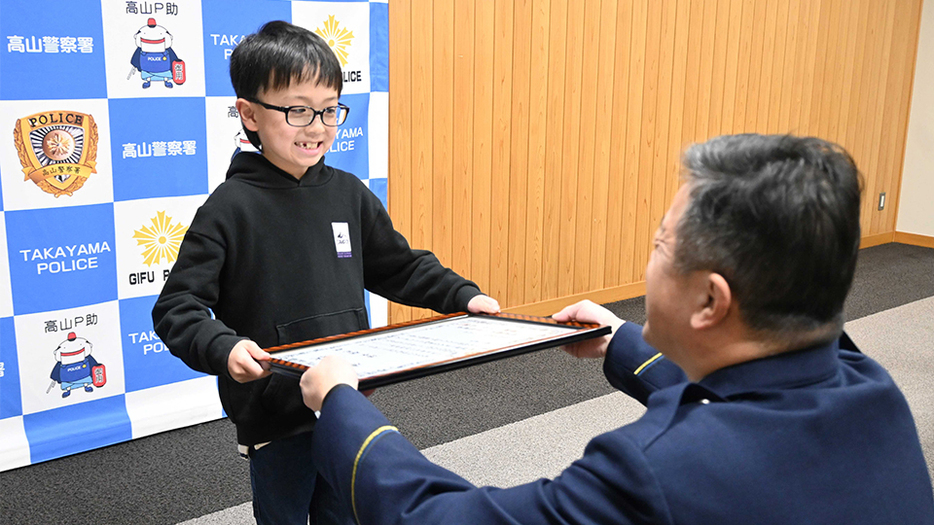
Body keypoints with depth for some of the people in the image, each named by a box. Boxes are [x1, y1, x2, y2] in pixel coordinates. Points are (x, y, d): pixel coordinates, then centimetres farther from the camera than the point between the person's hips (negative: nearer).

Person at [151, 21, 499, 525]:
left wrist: (463, 296, 0)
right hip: (274, 416, -4)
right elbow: (176, 306, -14)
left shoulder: (349, 194, 1)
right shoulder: (230, 207, -14)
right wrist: (223, 347, -32)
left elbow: (401, 267, 12)